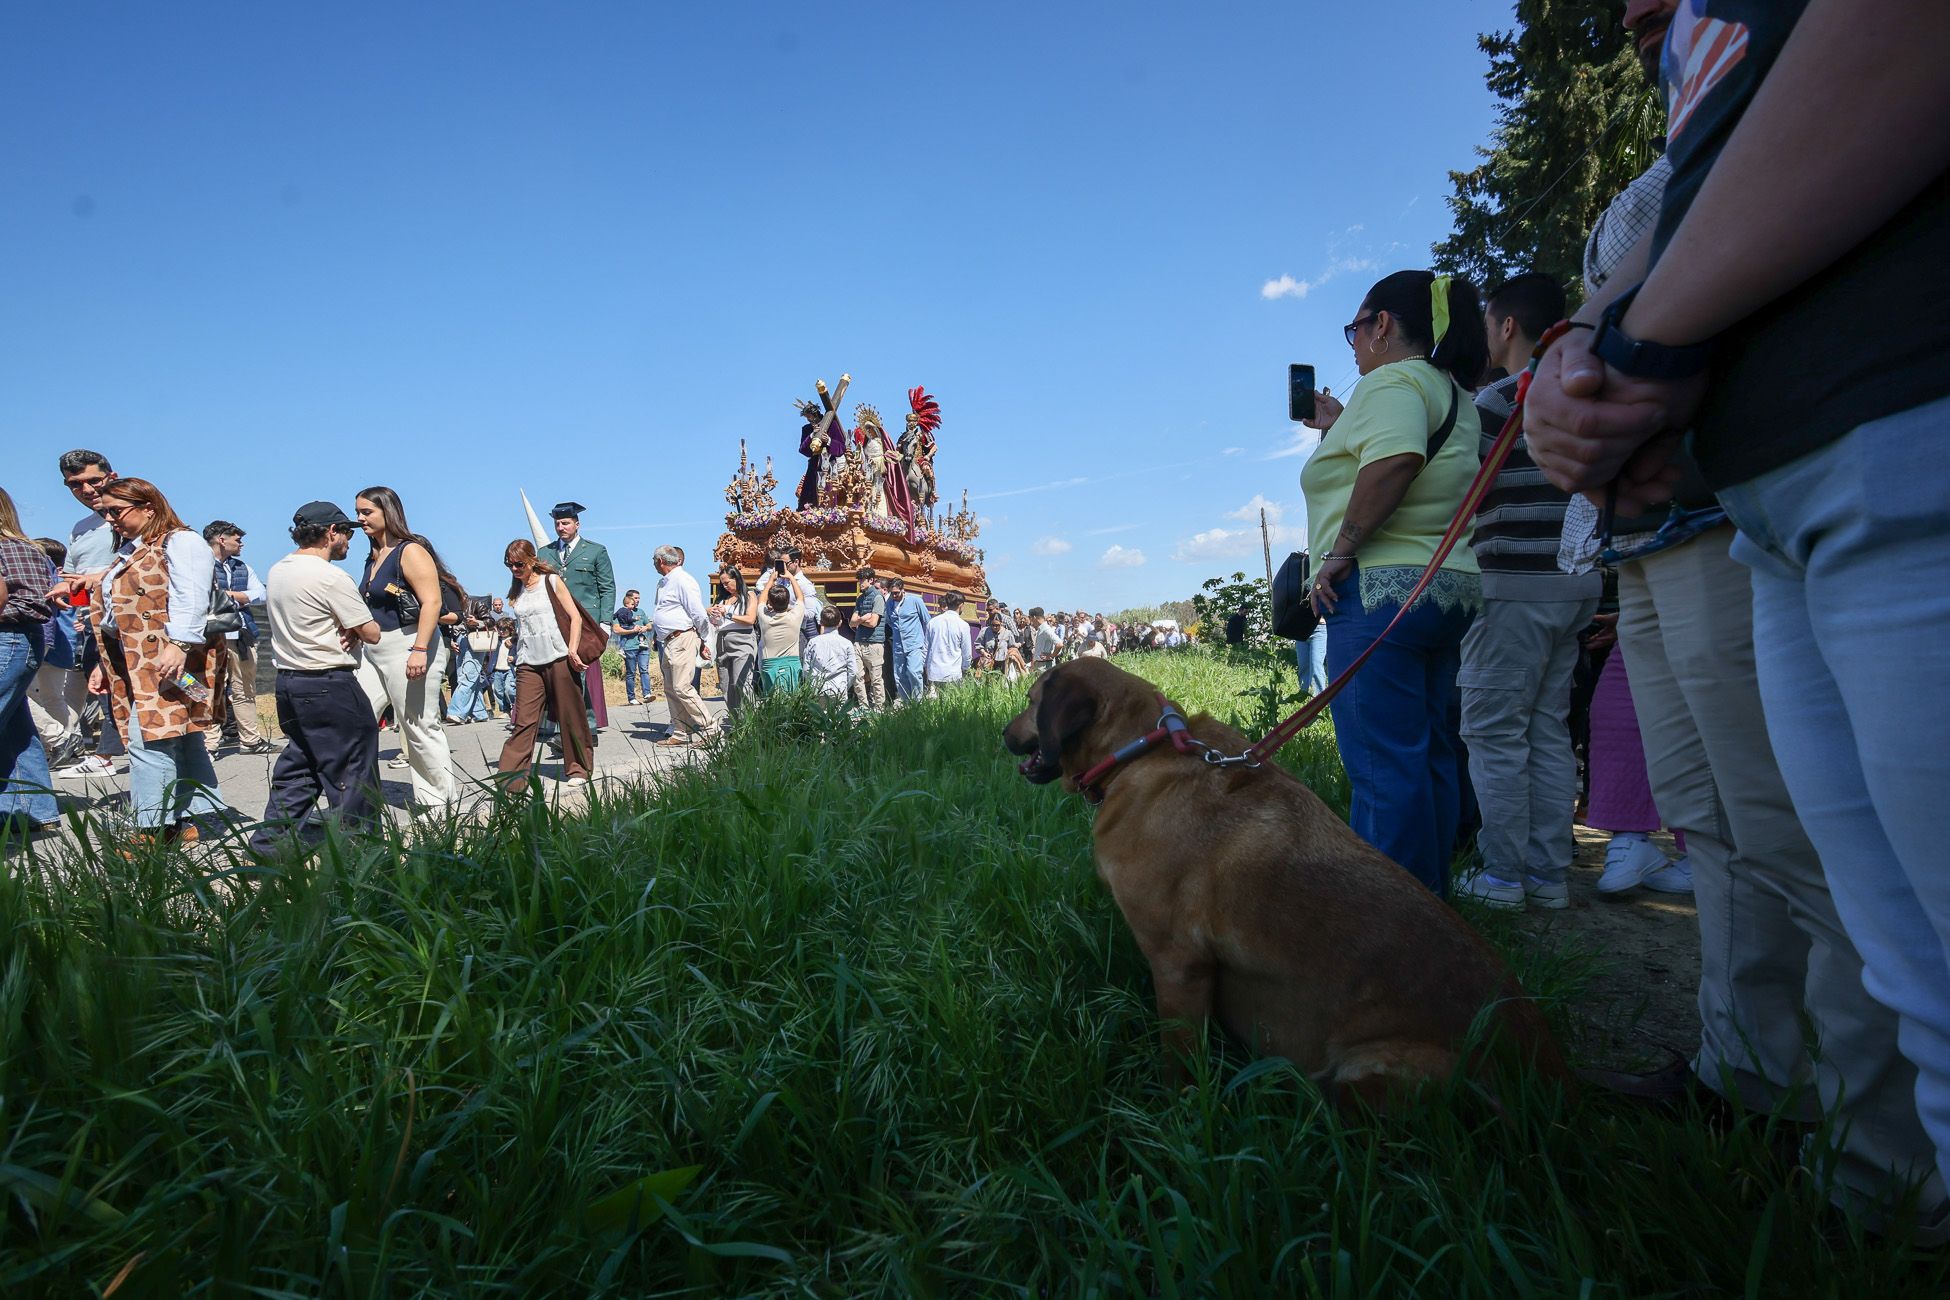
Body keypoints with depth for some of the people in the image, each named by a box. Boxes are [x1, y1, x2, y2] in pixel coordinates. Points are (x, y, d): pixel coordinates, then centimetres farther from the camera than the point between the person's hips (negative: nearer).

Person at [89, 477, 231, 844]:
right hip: (132, 663, 9)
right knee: (181, 742, 7)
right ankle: (189, 821, 9)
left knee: (150, 742, -13)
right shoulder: (129, 553, 26)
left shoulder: (179, 542, -4)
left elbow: (190, 599, -17)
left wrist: (178, 645, -27)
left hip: (168, 660, -9)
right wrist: (105, 665, 24)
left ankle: (152, 832, -11)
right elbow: (116, 612, 28)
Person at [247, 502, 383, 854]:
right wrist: (353, 631, 8)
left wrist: (341, 633, 3)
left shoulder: (276, 571, 11)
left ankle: (269, 843, 17)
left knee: (297, 765, 16)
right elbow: (371, 634, -13)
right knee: (353, 769, 0)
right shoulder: (331, 577, -16)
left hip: (288, 680, 9)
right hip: (329, 685, -9)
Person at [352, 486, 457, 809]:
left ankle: (437, 803, 8)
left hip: (409, 647, -9)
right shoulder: (373, 557, 16)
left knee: (421, 729, -2)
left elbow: (432, 602, -20)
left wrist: (420, 649, -27)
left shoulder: (411, 552, -11)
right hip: (373, 650, 9)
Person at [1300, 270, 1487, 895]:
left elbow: (1395, 462, -27)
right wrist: (1339, 427, 34)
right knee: (1428, 756, 13)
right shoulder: (1449, 391, 23)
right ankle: (1430, 899, 22)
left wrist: (1339, 550, -21)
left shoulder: (1393, 380, -8)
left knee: (1384, 765, -9)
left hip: (1383, 587, -11)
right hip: (1448, 587, 11)